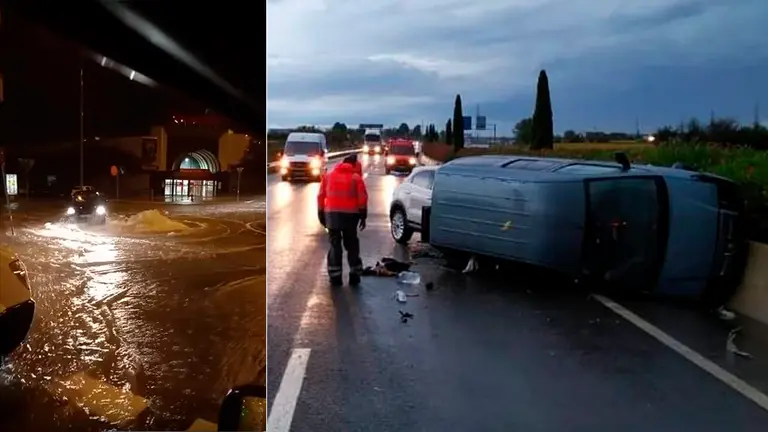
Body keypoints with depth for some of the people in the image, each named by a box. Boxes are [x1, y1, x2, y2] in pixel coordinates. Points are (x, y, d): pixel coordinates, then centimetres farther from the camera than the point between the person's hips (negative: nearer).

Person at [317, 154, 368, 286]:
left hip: (332, 213, 1)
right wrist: (363, 216, 2)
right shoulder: (356, 177, 3)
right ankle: (354, 276, 11)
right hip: (350, 214, -1)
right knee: (352, 244, 10)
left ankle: (335, 277, 3)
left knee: (335, 245, 5)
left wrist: (321, 214, 12)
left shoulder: (328, 176, 11)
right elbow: (362, 198, -4)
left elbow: (321, 196, 9)